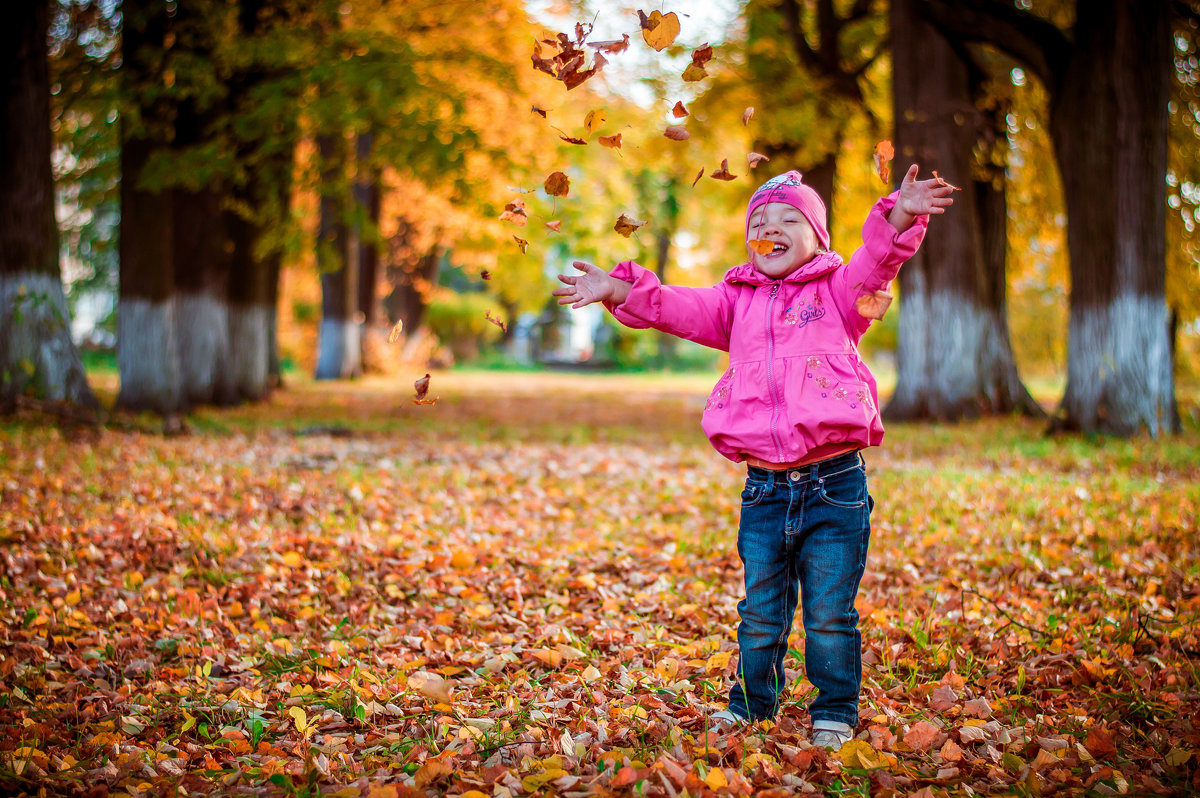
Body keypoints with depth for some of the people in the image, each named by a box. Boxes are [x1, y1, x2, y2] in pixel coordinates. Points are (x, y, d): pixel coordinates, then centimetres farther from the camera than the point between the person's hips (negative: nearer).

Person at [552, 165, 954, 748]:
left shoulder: (838, 290, 4)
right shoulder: (737, 300, 13)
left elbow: (875, 261, -13)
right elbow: (677, 308, 5)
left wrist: (899, 219, -32)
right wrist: (619, 290, -9)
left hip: (834, 485, -3)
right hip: (763, 488, 3)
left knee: (830, 612, 3)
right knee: (761, 610, 12)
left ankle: (835, 710, 18)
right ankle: (753, 699, 30)